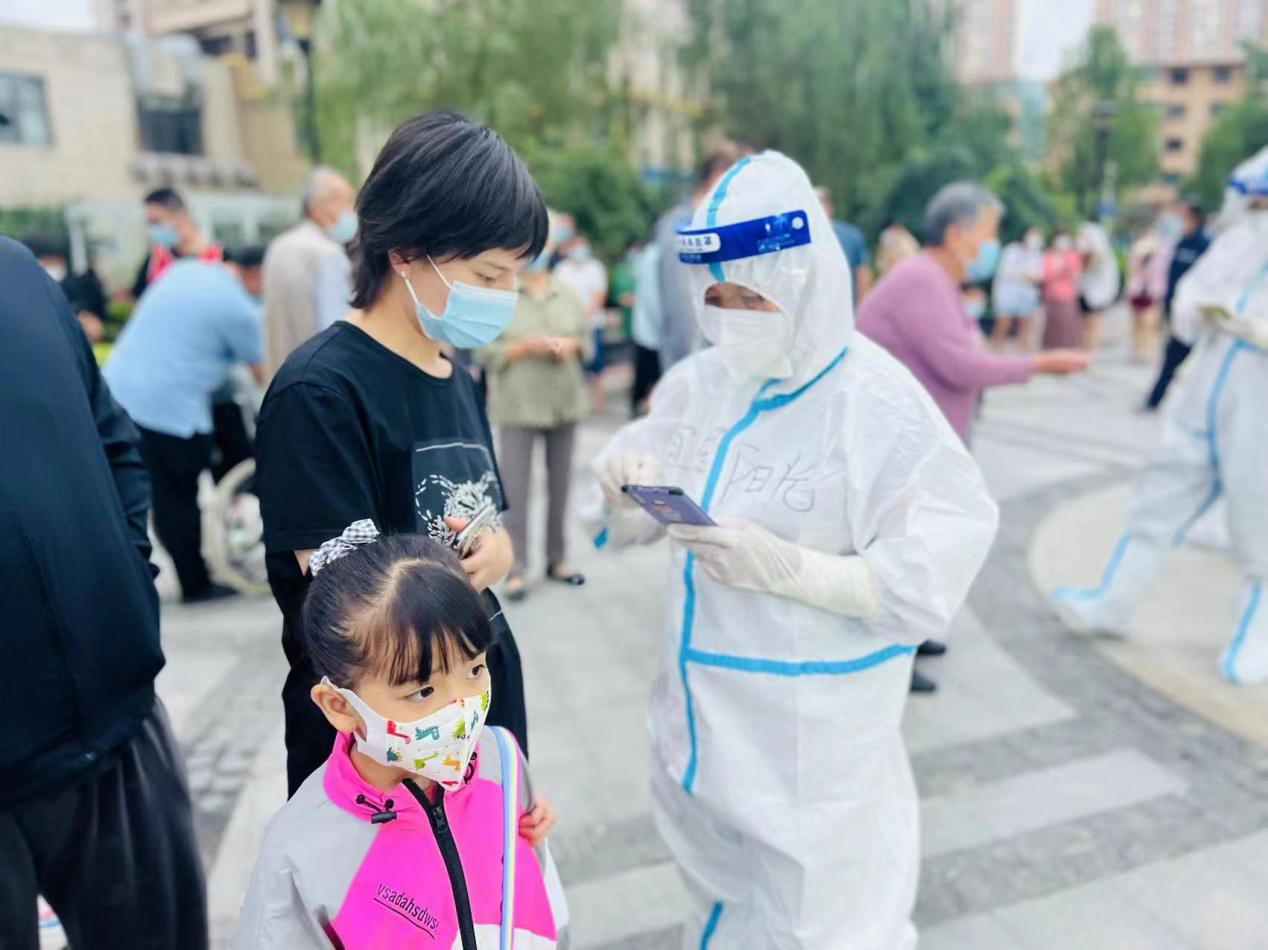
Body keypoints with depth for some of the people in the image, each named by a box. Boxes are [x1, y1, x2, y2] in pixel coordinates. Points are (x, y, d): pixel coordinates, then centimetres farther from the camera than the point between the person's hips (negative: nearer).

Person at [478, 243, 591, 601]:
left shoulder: (566, 294, 8)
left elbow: (587, 339, 14)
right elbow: (487, 352, -5)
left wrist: (572, 345, -7)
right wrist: (526, 346, -17)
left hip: (564, 403, 4)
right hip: (518, 406, -4)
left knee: (560, 484, 10)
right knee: (515, 488, -5)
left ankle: (557, 559, 22)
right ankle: (516, 568, 3)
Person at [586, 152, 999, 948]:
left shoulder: (879, 405, -19)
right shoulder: (699, 383, -2)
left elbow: (924, 584, -19)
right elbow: (628, 525, 6)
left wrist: (785, 566, -30)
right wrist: (630, 486, -16)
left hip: (813, 725, -5)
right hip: (703, 706, 6)